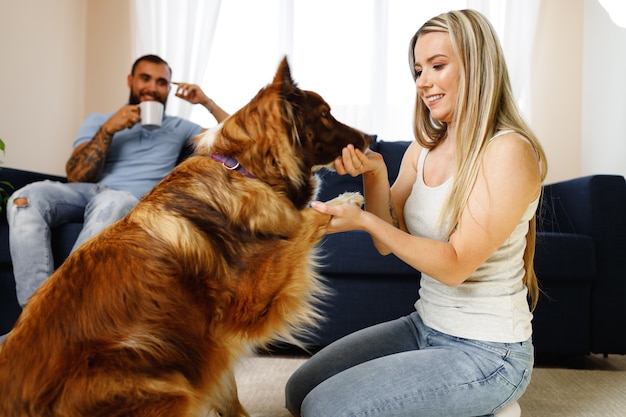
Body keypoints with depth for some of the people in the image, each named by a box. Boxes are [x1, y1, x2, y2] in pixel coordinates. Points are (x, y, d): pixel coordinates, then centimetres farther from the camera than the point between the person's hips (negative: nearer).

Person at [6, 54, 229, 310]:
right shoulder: (98, 121, 21)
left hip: (135, 200, -2)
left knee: (112, 202, -39)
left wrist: (207, 102, 10)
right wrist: (108, 129, -2)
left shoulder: (178, 128, 23)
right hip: (88, 192, 2)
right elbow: (76, 177, 6)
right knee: (25, 199, -29)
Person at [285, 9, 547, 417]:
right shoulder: (423, 149, 3)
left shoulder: (509, 151, -19)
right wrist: (374, 174, -13)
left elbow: (455, 266, -23)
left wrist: (363, 220, -29)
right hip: (424, 325, 7)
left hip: (486, 352, -7)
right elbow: (389, 241, 2)